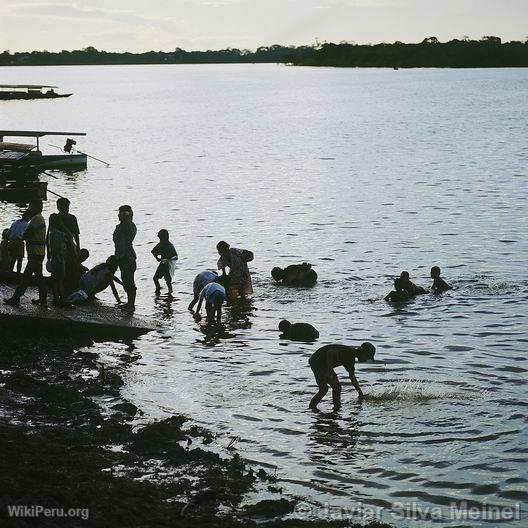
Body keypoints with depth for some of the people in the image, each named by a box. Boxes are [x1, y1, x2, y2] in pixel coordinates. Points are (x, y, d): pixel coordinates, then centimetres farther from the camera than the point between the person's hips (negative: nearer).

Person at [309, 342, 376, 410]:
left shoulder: (351, 359, 7)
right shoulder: (348, 351, -23)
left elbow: (352, 376, 22)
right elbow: (330, 352, -37)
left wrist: (359, 391, 22)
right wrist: (329, 372, -33)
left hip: (324, 364, 10)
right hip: (317, 362, -10)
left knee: (337, 387, 5)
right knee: (324, 389, -13)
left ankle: (337, 408, 8)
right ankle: (312, 406, 2)